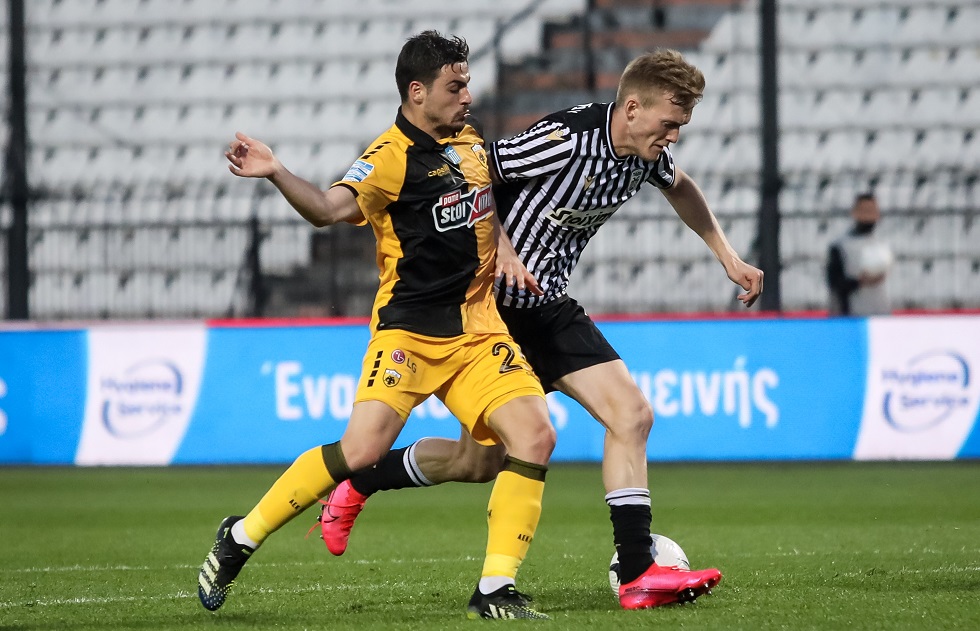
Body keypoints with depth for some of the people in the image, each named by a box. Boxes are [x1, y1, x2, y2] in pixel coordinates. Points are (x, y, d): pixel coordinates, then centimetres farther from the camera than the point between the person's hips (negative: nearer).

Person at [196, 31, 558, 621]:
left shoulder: (472, 144, 13)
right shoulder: (393, 155, -10)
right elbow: (329, 207, -26)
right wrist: (277, 174, -42)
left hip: (477, 330, 6)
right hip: (408, 329, -6)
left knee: (535, 436, -11)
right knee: (363, 448, -18)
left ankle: (496, 591, -6)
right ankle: (241, 538, 2)